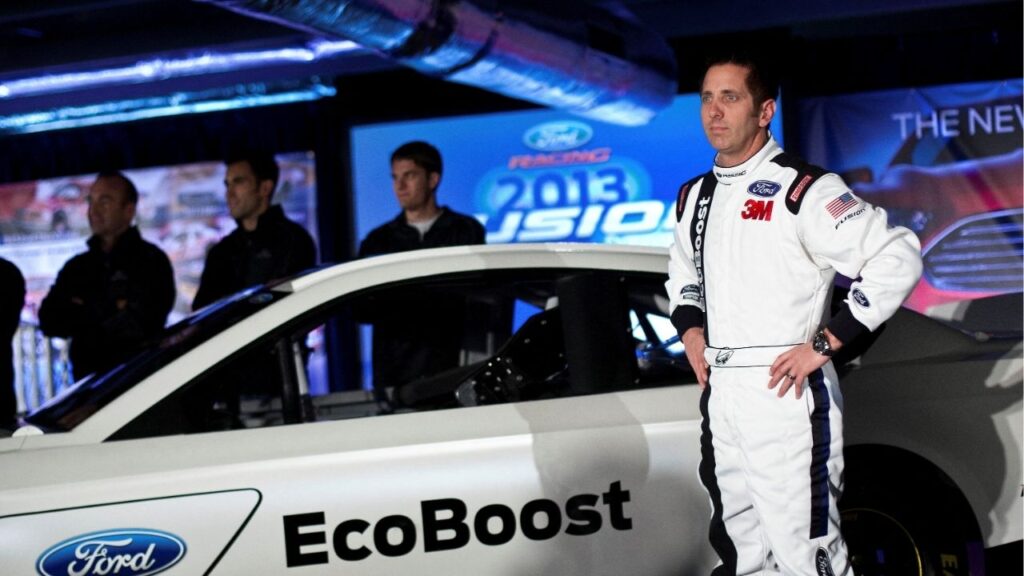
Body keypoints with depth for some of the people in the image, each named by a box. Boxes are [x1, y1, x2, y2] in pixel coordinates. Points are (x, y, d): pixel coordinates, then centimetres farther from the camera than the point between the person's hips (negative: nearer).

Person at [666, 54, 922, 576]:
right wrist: (690, 327, 12)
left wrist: (824, 343, -17)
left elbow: (897, 257, -17)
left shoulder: (801, 189, -11)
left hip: (784, 394, -8)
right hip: (718, 393, 8)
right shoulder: (695, 196, 13)